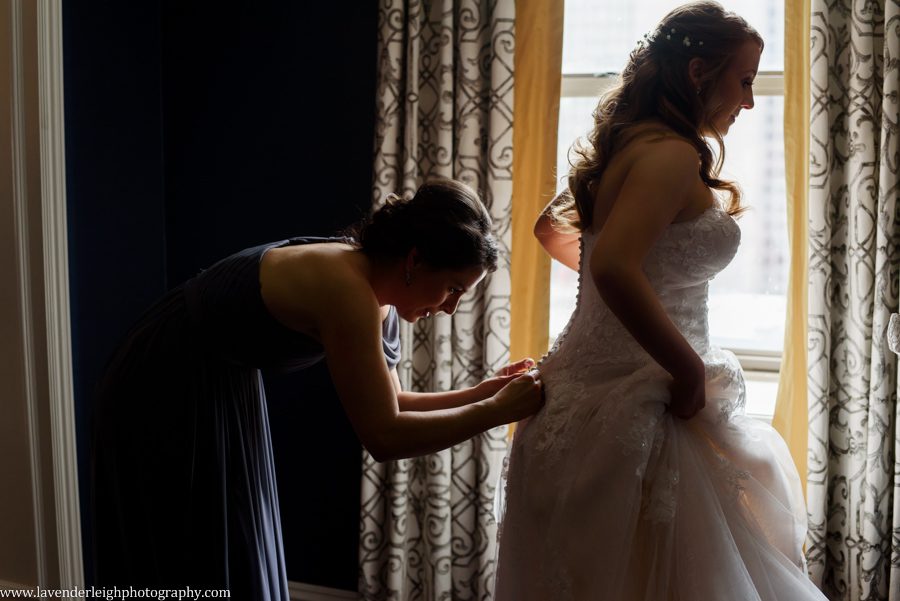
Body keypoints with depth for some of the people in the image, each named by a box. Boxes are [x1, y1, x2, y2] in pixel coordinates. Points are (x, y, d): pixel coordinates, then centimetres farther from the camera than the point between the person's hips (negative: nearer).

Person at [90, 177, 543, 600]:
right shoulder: (345, 289, -30)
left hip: (222, 390, 9)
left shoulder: (370, 291, -3)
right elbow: (383, 436, -30)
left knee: (239, 557, 15)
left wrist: (479, 393, -5)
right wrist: (496, 411, -23)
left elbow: (388, 407, 6)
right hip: (166, 394, -9)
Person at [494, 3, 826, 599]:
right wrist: (692, 372, -21)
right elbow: (613, 270, -31)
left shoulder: (626, 147, 12)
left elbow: (551, 228, 27)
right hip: (638, 410, -10)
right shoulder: (673, 154, -16)